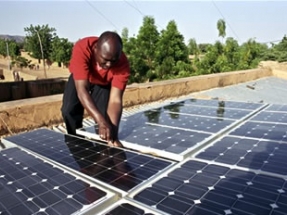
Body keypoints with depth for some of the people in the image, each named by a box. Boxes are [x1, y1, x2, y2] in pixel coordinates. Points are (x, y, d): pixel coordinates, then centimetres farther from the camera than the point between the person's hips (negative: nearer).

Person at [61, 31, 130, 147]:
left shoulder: (122, 63, -38)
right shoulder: (82, 49, -42)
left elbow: (115, 100, -41)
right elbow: (81, 89, -48)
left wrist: (114, 133, -54)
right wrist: (101, 121, -59)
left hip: (104, 82, 0)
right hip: (80, 78, 0)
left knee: (105, 115, -19)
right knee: (69, 111, -17)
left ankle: (102, 145, 12)